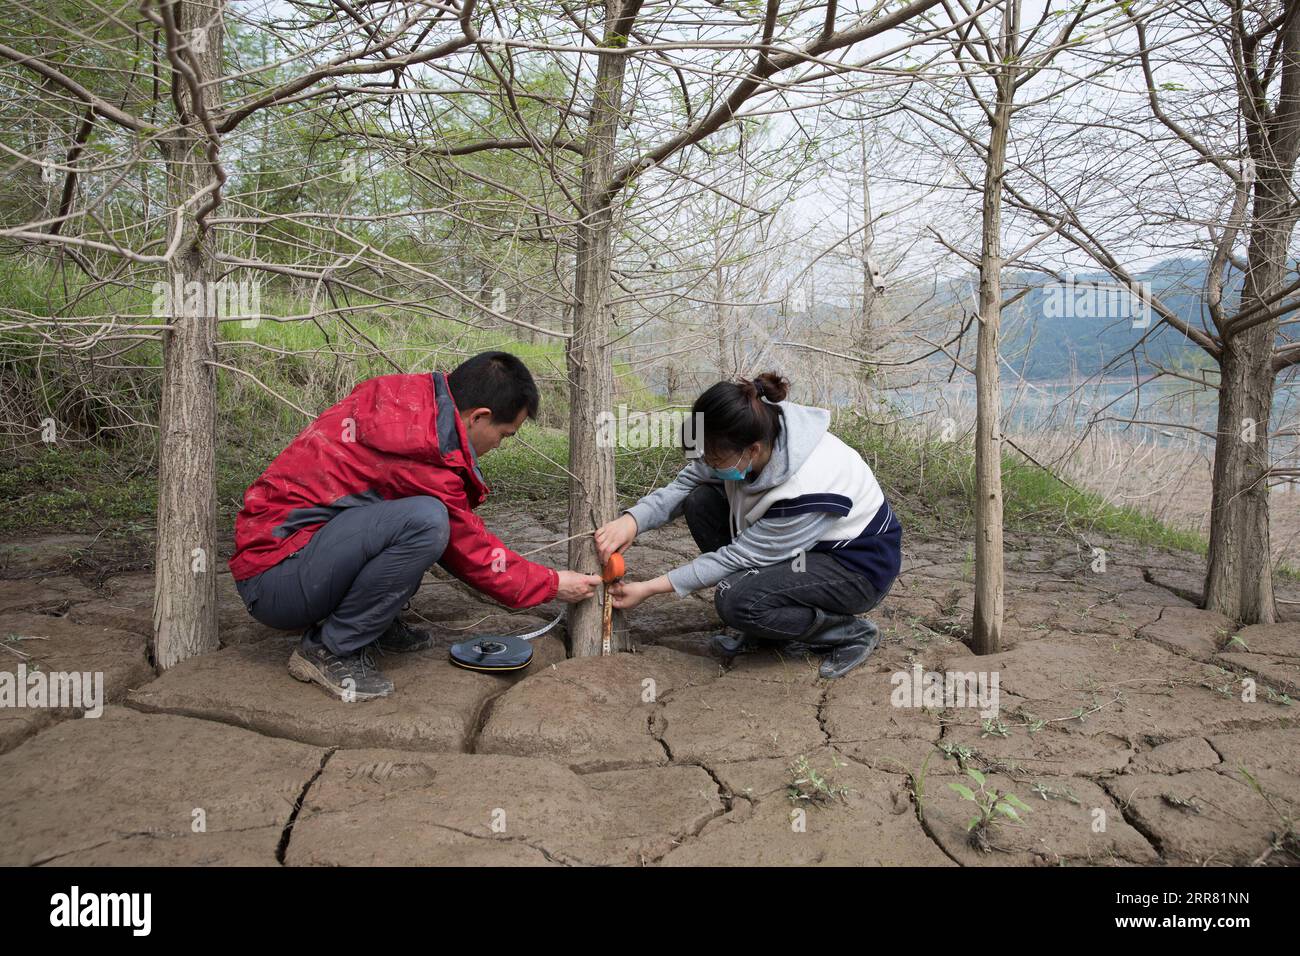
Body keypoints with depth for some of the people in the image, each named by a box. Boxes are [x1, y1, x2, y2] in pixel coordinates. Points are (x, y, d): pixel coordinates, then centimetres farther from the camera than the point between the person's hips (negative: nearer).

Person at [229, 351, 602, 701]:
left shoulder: (409, 395, 0)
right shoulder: (422, 448, -25)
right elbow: (472, 553, -12)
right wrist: (554, 584, 1)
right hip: (273, 583, -9)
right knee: (426, 521, -30)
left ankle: (377, 624, 9)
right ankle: (329, 650, -11)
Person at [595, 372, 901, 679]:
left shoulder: (806, 491, -37)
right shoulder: (743, 440, -19)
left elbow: (741, 556, -26)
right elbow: (684, 485, -10)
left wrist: (651, 588, -21)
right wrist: (632, 520, -29)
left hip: (859, 565, -8)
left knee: (735, 601, -28)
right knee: (701, 502, -10)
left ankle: (853, 633, -4)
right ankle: (762, 628, 4)